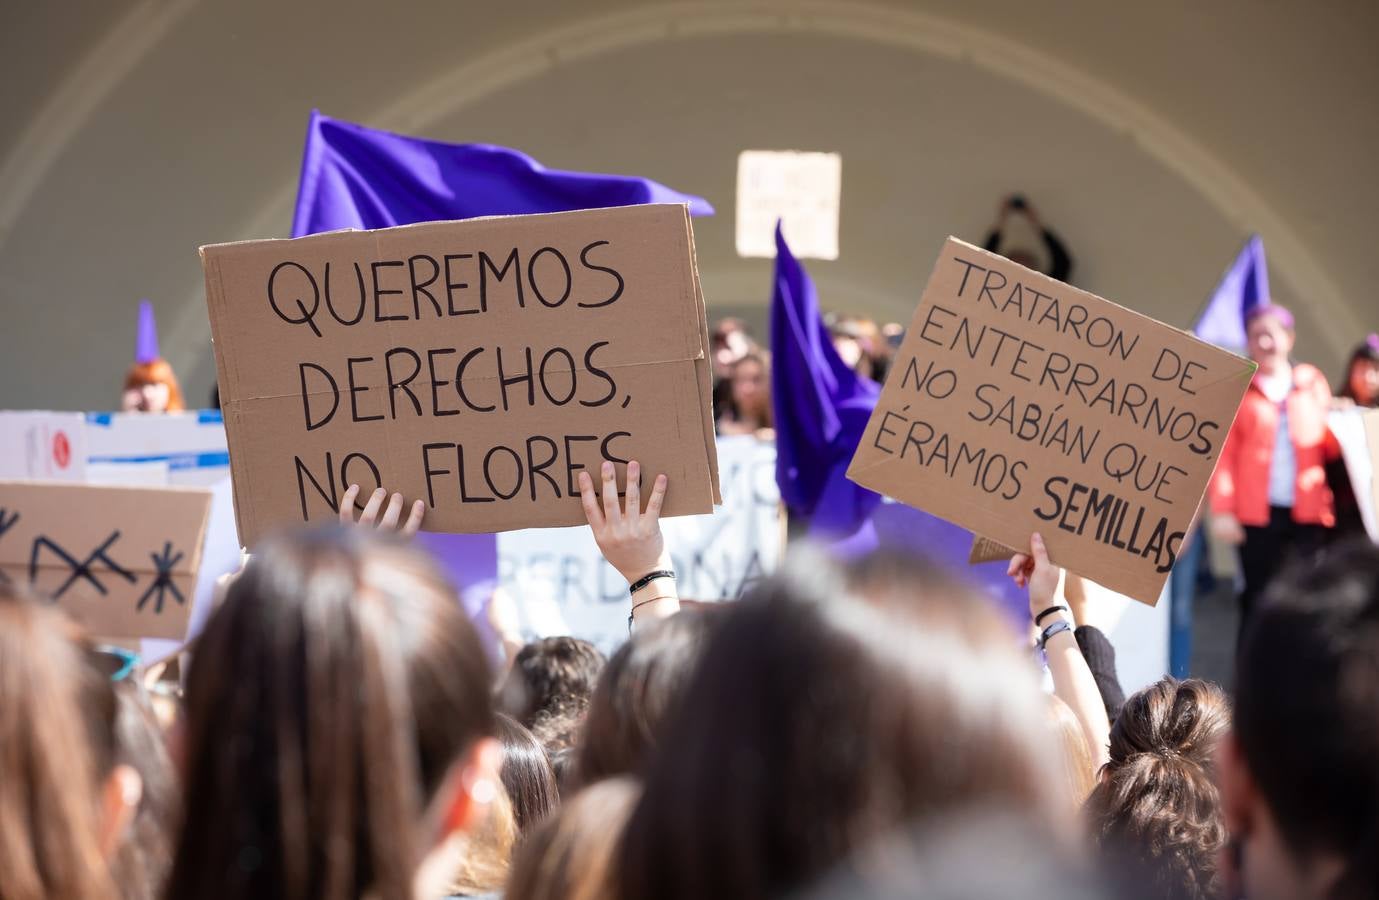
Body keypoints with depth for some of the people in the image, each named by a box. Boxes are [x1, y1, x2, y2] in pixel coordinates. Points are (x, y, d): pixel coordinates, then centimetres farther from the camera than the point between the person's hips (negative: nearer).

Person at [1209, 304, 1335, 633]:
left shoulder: (1311, 382, 13)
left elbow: (1328, 444, 15)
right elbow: (1223, 455, -1)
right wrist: (1223, 511, -9)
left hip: (1307, 511, 2)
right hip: (1257, 513, -2)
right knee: (1258, 600, 0)